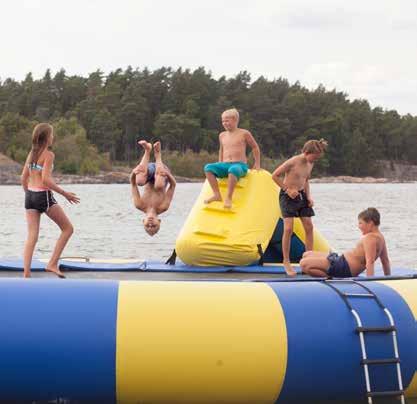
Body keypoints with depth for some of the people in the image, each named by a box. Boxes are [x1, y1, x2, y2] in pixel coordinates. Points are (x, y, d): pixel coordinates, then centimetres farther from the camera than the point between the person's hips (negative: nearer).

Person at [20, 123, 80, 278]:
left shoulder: (31, 154, 11)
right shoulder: (48, 154, -10)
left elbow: (23, 178, 12)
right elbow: (46, 180, -18)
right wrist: (65, 194, -13)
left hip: (30, 195, 7)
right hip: (44, 196, -7)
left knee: (32, 236, 5)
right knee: (68, 228, 8)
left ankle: (26, 273, -4)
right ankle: (53, 264, 1)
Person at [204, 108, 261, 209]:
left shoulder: (244, 134, 5)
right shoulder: (222, 135, 18)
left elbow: (255, 147, 15)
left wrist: (257, 164, 12)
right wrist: (219, 167, 25)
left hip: (240, 165, -5)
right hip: (224, 165, 5)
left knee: (233, 170, -42)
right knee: (208, 167, -24)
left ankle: (228, 198, -40)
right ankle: (217, 195, -28)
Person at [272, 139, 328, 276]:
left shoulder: (310, 164, 3)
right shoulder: (292, 162, -19)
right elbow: (275, 175, -14)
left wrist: (308, 196, 5)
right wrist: (287, 189, -17)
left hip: (301, 195, 7)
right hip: (288, 196, -7)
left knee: (309, 226, 1)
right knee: (288, 228, -12)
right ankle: (286, 262, -4)